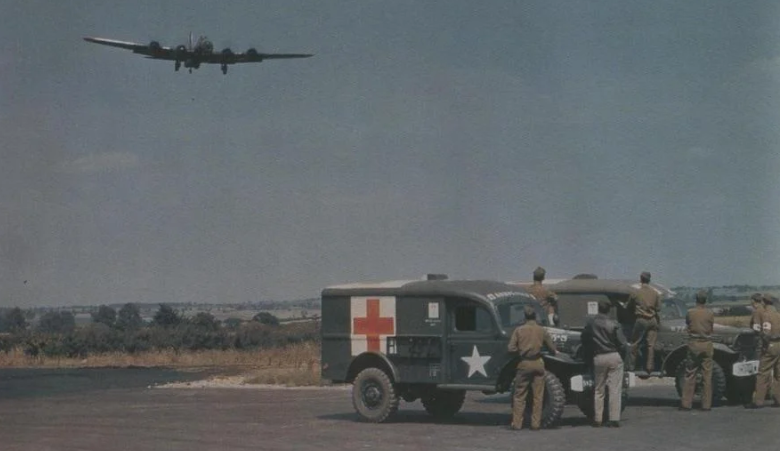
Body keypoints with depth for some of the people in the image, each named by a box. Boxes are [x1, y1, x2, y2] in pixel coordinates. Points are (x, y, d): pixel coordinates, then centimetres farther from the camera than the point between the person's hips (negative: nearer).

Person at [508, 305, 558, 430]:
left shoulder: (518, 330, -2)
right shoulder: (541, 330, 2)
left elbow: (511, 348, -7)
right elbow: (552, 348, 9)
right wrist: (555, 352, 31)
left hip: (524, 364, -1)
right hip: (538, 363, 1)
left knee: (519, 396, 6)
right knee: (538, 396, 7)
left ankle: (517, 424, 4)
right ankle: (535, 424, 6)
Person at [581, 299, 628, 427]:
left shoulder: (590, 324, 0)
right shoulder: (613, 325, -10)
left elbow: (584, 340, 11)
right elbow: (623, 344, -8)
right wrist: (622, 355, 10)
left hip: (598, 358, 3)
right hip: (614, 357, -3)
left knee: (598, 390, 12)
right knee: (615, 390, 0)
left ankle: (597, 420, 12)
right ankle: (614, 419, -4)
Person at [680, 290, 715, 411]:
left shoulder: (690, 313, -4)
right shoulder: (710, 313, -4)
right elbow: (711, 328, 5)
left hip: (693, 343, 0)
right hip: (707, 344, 0)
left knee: (689, 376, 4)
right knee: (707, 376, 4)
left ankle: (686, 403, 2)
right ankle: (706, 404, 4)